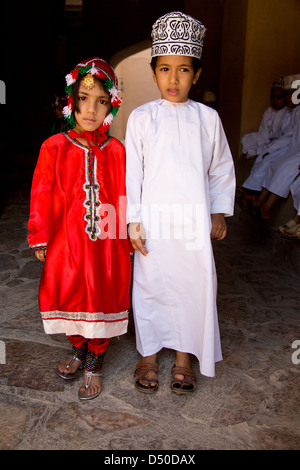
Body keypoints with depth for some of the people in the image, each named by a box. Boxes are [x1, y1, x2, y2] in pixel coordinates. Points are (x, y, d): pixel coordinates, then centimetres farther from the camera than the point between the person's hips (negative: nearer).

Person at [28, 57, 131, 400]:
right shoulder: (55, 147, -4)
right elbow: (41, 195, 0)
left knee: (102, 300, 9)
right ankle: (78, 352, 41)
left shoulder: (116, 151, -3)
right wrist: (40, 238, 0)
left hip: (105, 244, 0)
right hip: (66, 241, 1)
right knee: (70, 297, 14)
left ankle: (94, 366, 31)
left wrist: (127, 238, 3)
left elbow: (123, 198, 1)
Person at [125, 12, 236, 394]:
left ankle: (185, 356, 27)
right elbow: (132, 169, 0)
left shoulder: (207, 117, 5)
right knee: (150, 285, 8)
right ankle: (149, 354, 29)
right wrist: (133, 220, -4)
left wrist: (219, 212, 9)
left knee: (195, 285, 6)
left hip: (194, 220, 1)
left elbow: (222, 169, 12)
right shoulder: (141, 117, 1)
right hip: (154, 220, -1)